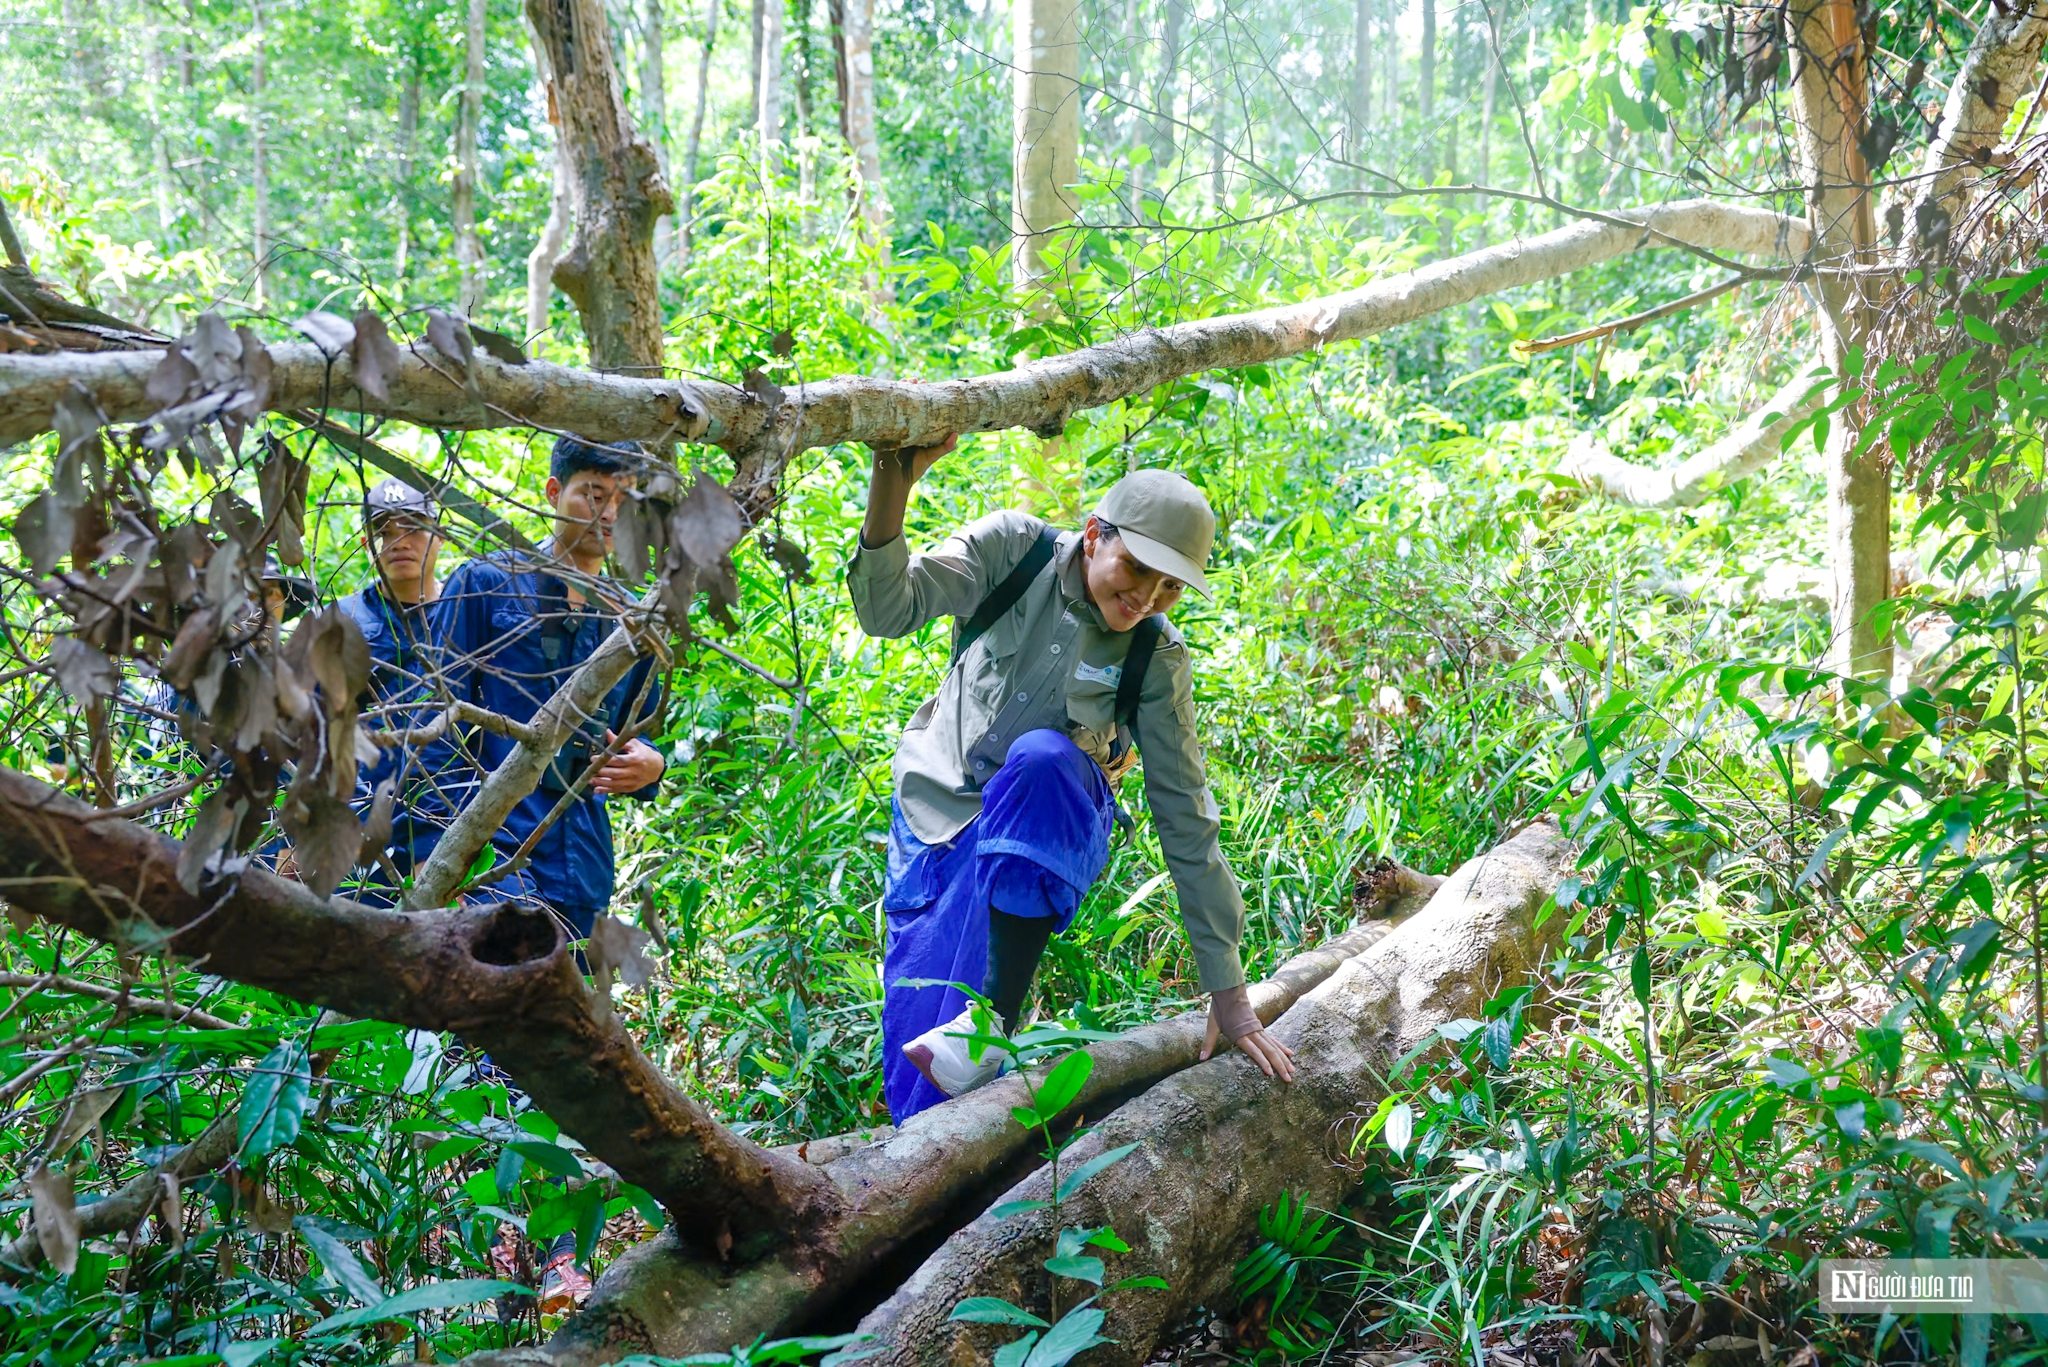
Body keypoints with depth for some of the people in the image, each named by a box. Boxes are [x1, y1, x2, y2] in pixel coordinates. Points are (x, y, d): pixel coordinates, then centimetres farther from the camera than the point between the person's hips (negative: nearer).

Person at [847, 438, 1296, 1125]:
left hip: (1046, 835, -1)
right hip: (939, 812, 1)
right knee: (916, 1062, -11)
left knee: (1042, 756, -37)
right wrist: (893, 483, -40)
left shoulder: (1157, 658, -13)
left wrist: (1228, 993, -12)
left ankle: (990, 1022, -34)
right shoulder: (1015, 548, -12)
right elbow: (888, 610, -22)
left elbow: (1185, 819, -11)